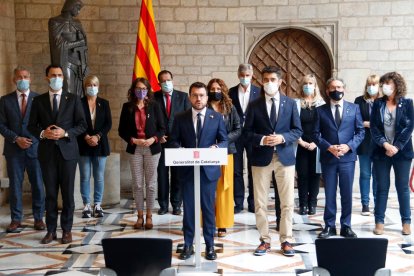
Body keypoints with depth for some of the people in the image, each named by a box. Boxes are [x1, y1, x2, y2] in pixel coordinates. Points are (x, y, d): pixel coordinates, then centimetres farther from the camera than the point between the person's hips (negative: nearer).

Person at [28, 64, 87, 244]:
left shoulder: (73, 99, 4)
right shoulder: (38, 100, 9)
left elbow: (82, 125, 1)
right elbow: (31, 126, 8)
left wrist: (65, 133, -14)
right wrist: (43, 133, -12)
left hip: (67, 150, -1)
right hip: (47, 152, 1)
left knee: (67, 192, 2)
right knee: (50, 192, 5)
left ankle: (67, 229, 11)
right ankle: (51, 230, 12)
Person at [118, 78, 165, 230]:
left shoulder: (154, 106, 3)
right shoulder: (127, 107, 5)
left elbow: (162, 128, 3)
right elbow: (121, 130, 5)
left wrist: (153, 139, -14)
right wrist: (134, 140, -10)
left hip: (152, 148, -1)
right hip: (135, 149, 1)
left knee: (150, 183, 3)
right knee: (137, 184, 3)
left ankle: (149, 216, 12)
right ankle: (140, 216, 13)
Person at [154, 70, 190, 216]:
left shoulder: (183, 96, 6)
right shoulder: (154, 97, 4)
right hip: (161, 141, 0)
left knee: (177, 174, 4)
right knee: (162, 174, 4)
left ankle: (176, 205, 12)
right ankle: (163, 204, 13)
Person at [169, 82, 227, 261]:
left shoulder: (217, 117, 3)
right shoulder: (180, 118, 6)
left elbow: (224, 141, 3)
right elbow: (173, 141, 7)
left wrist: (216, 147, -18)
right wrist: (180, 150, -14)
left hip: (209, 169, -1)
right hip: (187, 169, 1)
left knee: (208, 208, 5)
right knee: (188, 208, 6)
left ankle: (210, 246, 15)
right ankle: (188, 245, 16)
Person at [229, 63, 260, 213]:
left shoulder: (259, 92, 1)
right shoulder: (231, 92, 4)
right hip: (236, 135, 1)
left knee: (253, 170, 5)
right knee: (236, 170, 4)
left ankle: (252, 203, 14)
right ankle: (238, 203, 12)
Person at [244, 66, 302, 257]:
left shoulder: (290, 104, 6)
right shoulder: (254, 105, 4)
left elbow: (297, 130, 4)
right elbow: (247, 132, 2)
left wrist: (282, 138, -14)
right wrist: (261, 139, -16)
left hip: (285, 156, 0)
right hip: (261, 157, 0)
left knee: (287, 202, 3)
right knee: (260, 203, 3)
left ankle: (286, 241, 14)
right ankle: (264, 240, 14)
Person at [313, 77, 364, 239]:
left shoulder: (354, 108, 6)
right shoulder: (320, 110, 4)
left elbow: (360, 131, 3)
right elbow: (316, 134, 1)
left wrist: (348, 146, -12)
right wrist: (329, 147, -14)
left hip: (348, 157, 0)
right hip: (328, 158, 0)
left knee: (347, 194, 6)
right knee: (329, 194, 6)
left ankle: (346, 226, 16)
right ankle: (329, 226, 16)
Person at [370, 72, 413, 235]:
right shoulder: (378, 103, 6)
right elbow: (373, 127, -1)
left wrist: (397, 147, -13)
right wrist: (384, 144, -14)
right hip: (381, 152, 1)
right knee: (382, 187, 5)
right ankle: (379, 222, 10)